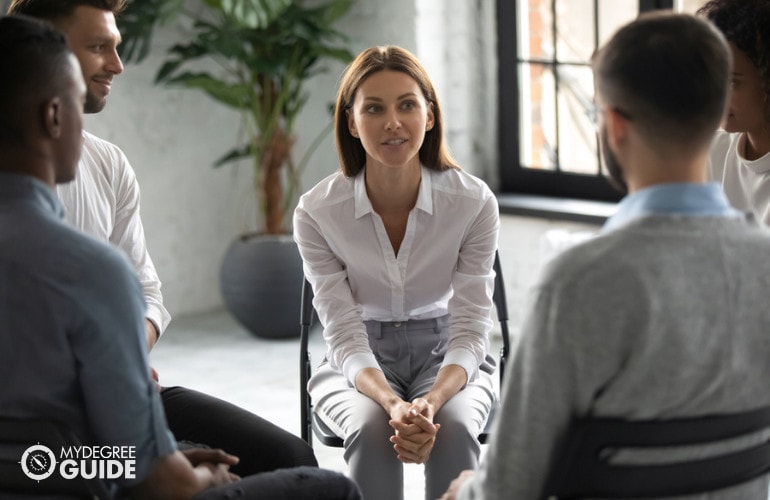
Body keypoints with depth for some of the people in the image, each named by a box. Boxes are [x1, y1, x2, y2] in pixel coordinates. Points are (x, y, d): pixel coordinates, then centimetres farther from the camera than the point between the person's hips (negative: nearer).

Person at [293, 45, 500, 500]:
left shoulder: (474, 202, -14)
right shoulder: (317, 212, -14)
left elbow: (471, 329, -13)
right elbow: (345, 336, -14)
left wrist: (431, 401, -34)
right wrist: (394, 405, -34)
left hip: (448, 358, 0)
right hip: (358, 364, 0)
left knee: (454, 429, -33)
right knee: (371, 430, -34)